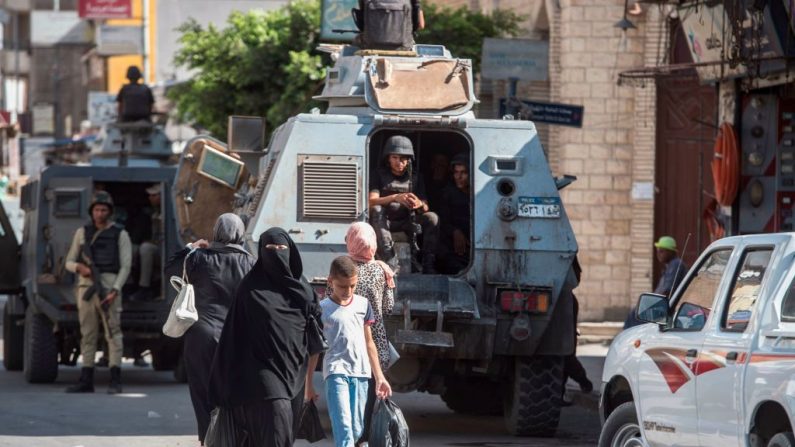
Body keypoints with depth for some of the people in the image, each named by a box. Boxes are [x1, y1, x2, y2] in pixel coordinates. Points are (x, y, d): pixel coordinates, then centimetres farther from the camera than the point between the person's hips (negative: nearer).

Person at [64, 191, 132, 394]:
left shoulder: (120, 234, 4)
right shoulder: (82, 233, 14)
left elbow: (125, 266, -2)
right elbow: (69, 262, 15)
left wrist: (114, 291, -15)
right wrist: (79, 267, -10)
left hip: (109, 287, -4)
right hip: (86, 286, 4)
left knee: (113, 332, -8)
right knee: (87, 334, 4)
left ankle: (115, 381, -9)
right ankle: (86, 381, 6)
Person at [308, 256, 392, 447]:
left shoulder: (363, 304, 11)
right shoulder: (322, 309, 1)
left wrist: (379, 377, 13)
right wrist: (308, 383, 4)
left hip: (361, 373, 4)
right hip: (336, 372, -4)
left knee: (358, 429, 6)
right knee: (343, 427, -16)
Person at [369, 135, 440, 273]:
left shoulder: (414, 178, 9)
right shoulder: (380, 176, 1)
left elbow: (425, 208, 0)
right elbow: (372, 201, -17)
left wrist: (420, 204, -28)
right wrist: (395, 197, -35)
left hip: (407, 222, 2)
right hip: (385, 221, -2)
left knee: (432, 217, -24)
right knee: (376, 211, -35)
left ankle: (428, 266, -26)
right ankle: (390, 263, -47)